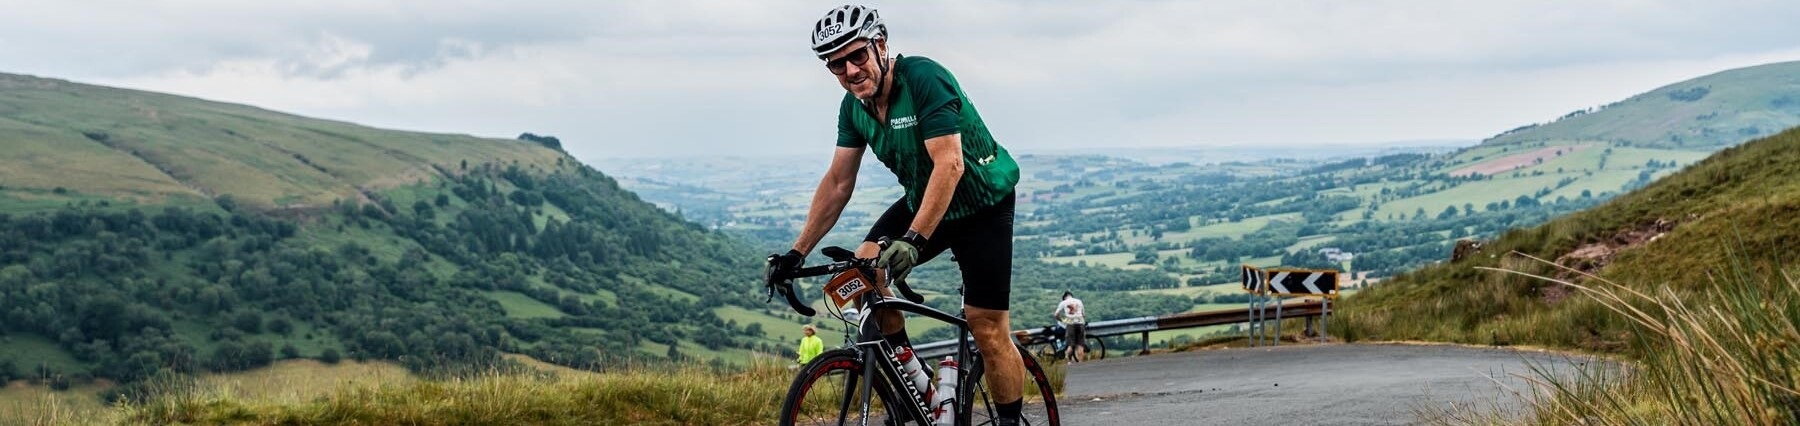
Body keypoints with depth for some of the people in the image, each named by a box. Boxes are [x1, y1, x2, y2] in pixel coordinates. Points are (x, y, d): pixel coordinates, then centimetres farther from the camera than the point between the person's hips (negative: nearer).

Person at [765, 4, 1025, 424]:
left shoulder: (924, 78, -27)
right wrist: (798, 252, -6)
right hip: (920, 201, 6)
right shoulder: (854, 106, -5)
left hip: (981, 205, -6)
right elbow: (838, 183, 1)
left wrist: (914, 241, -44)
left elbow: (949, 164, -35)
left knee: (988, 328, -9)